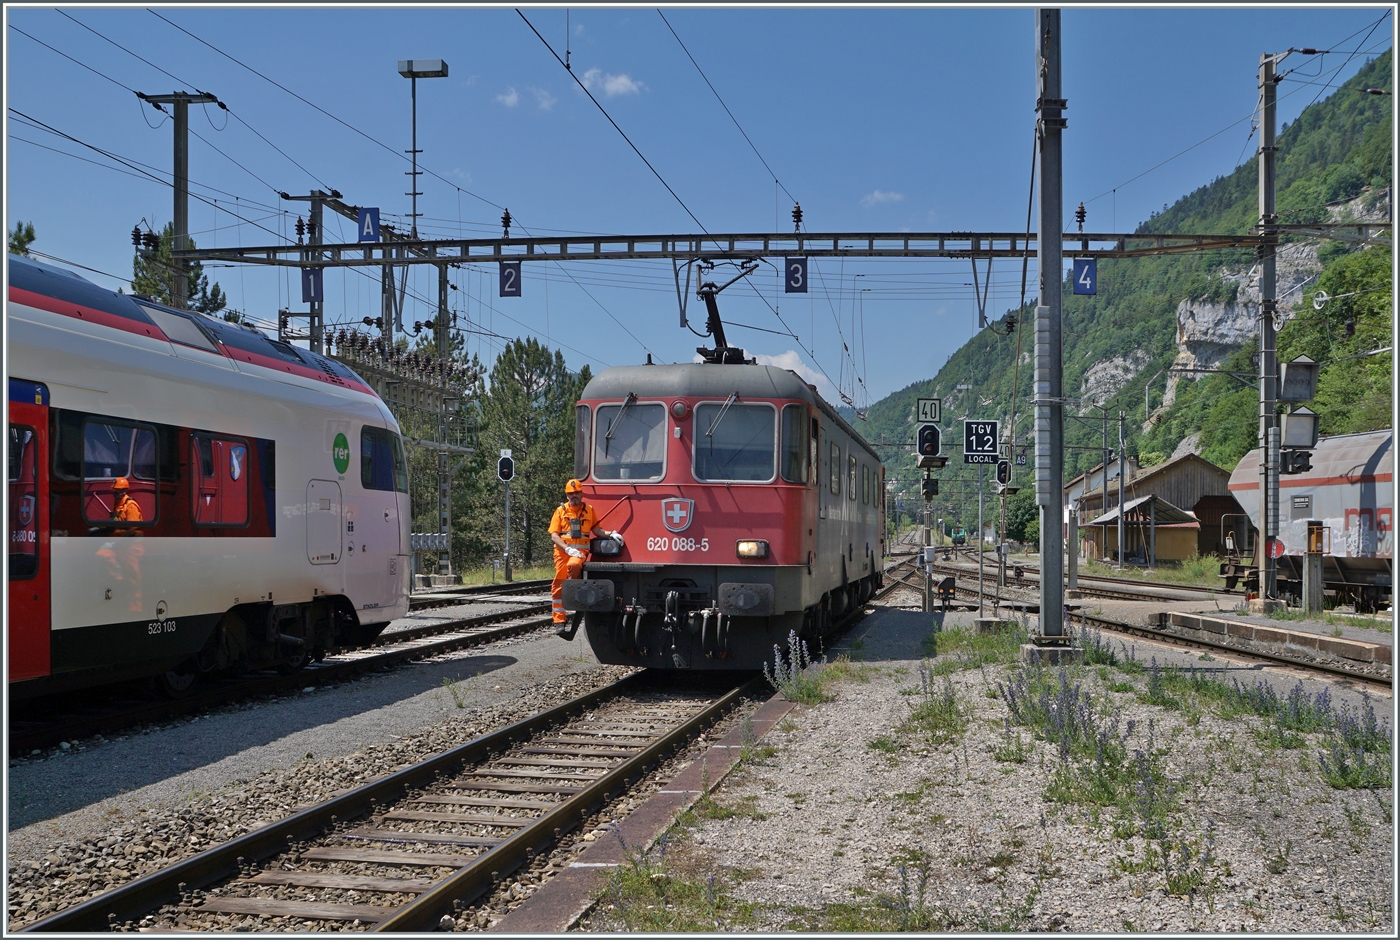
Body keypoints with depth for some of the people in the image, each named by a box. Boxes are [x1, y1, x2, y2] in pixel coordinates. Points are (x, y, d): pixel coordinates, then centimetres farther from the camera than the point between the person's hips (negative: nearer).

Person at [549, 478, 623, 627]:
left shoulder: (589, 510, 12)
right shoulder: (561, 511, 8)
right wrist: (568, 549, -12)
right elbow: (554, 535, 1)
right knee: (558, 585, -2)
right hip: (562, 550, 1)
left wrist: (610, 534, -2)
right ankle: (559, 619, 5)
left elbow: (596, 529, 17)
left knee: (574, 564, -37)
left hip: (580, 549, -1)